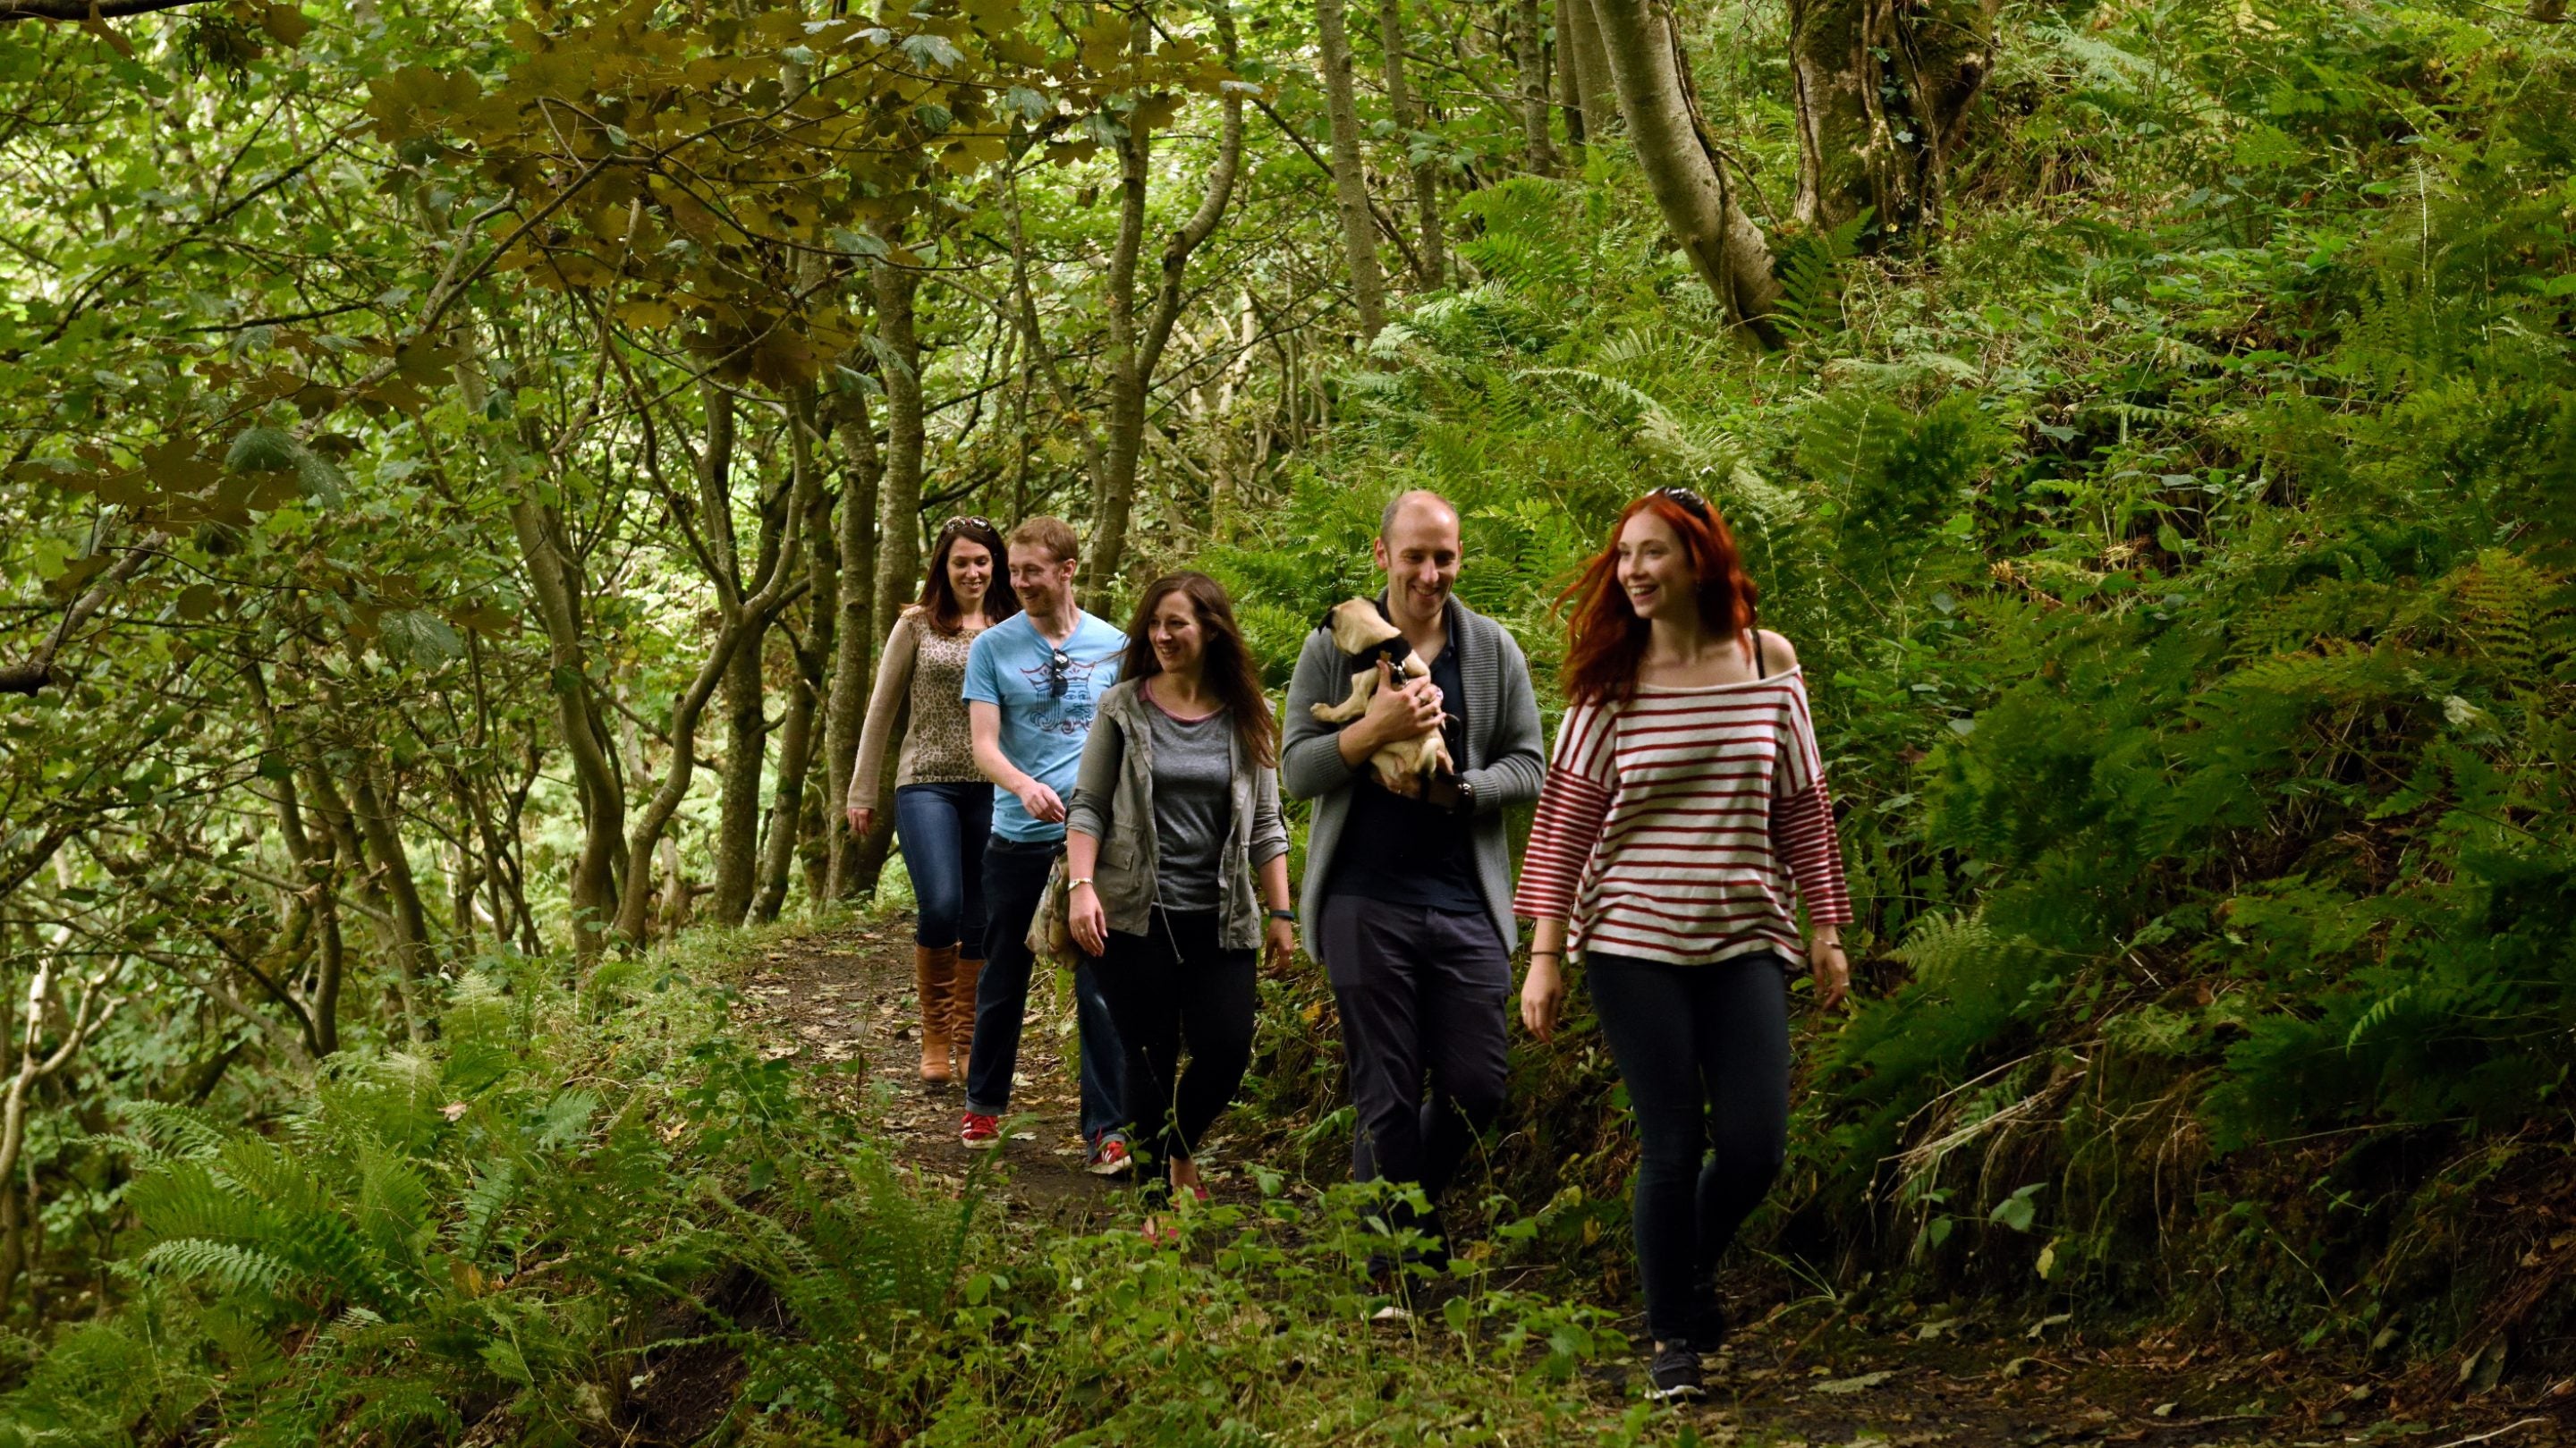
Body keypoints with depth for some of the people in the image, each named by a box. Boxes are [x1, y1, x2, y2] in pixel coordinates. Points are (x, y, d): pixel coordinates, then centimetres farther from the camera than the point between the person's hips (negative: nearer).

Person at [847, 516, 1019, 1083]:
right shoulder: (917, 626, 4)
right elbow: (882, 710, 7)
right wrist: (862, 793, 6)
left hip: (995, 789, 2)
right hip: (927, 784, -2)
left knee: (983, 922, 4)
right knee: (941, 908, -18)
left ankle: (968, 1043, 18)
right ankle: (934, 1036, 2)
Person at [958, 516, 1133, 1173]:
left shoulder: (1113, 645, 4)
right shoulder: (993, 646, 0)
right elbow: (983, 746, -7)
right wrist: (1025, 787, -26)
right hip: (1017, 839, 0)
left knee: (1101, 988, -3)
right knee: (1003, 982, 12)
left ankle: (1105, 1129, 2)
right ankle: (983, 1104, 30)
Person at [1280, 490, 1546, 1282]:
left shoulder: (1493, 650, 7)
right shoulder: (1334, 647, 3)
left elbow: (1528, 767, 7)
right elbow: (1297, 771, 0)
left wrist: (1455, 788, -12)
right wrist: (1377, 727, -17)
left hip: (1467, 904, 2)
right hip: (1366, 904, -2)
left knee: (1476, 1085, 2)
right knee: (1387, 1096, 1)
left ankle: (1421, 1200, 31)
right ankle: (1395, 1259, 13)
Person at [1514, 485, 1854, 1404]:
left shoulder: (1769, 663, 2)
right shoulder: (1611, 682, -2)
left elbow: (1802, 804, 7)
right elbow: (1564, 819, -4)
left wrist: (1826, 929, 6)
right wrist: (1545, 955, -8)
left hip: (1746, 942, 2)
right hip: (1634, 945, -2)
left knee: (1754, 1148, -2)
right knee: (1672, 1148, -1)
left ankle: (1694, 1268, 31)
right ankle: (1674, 1336, 18)